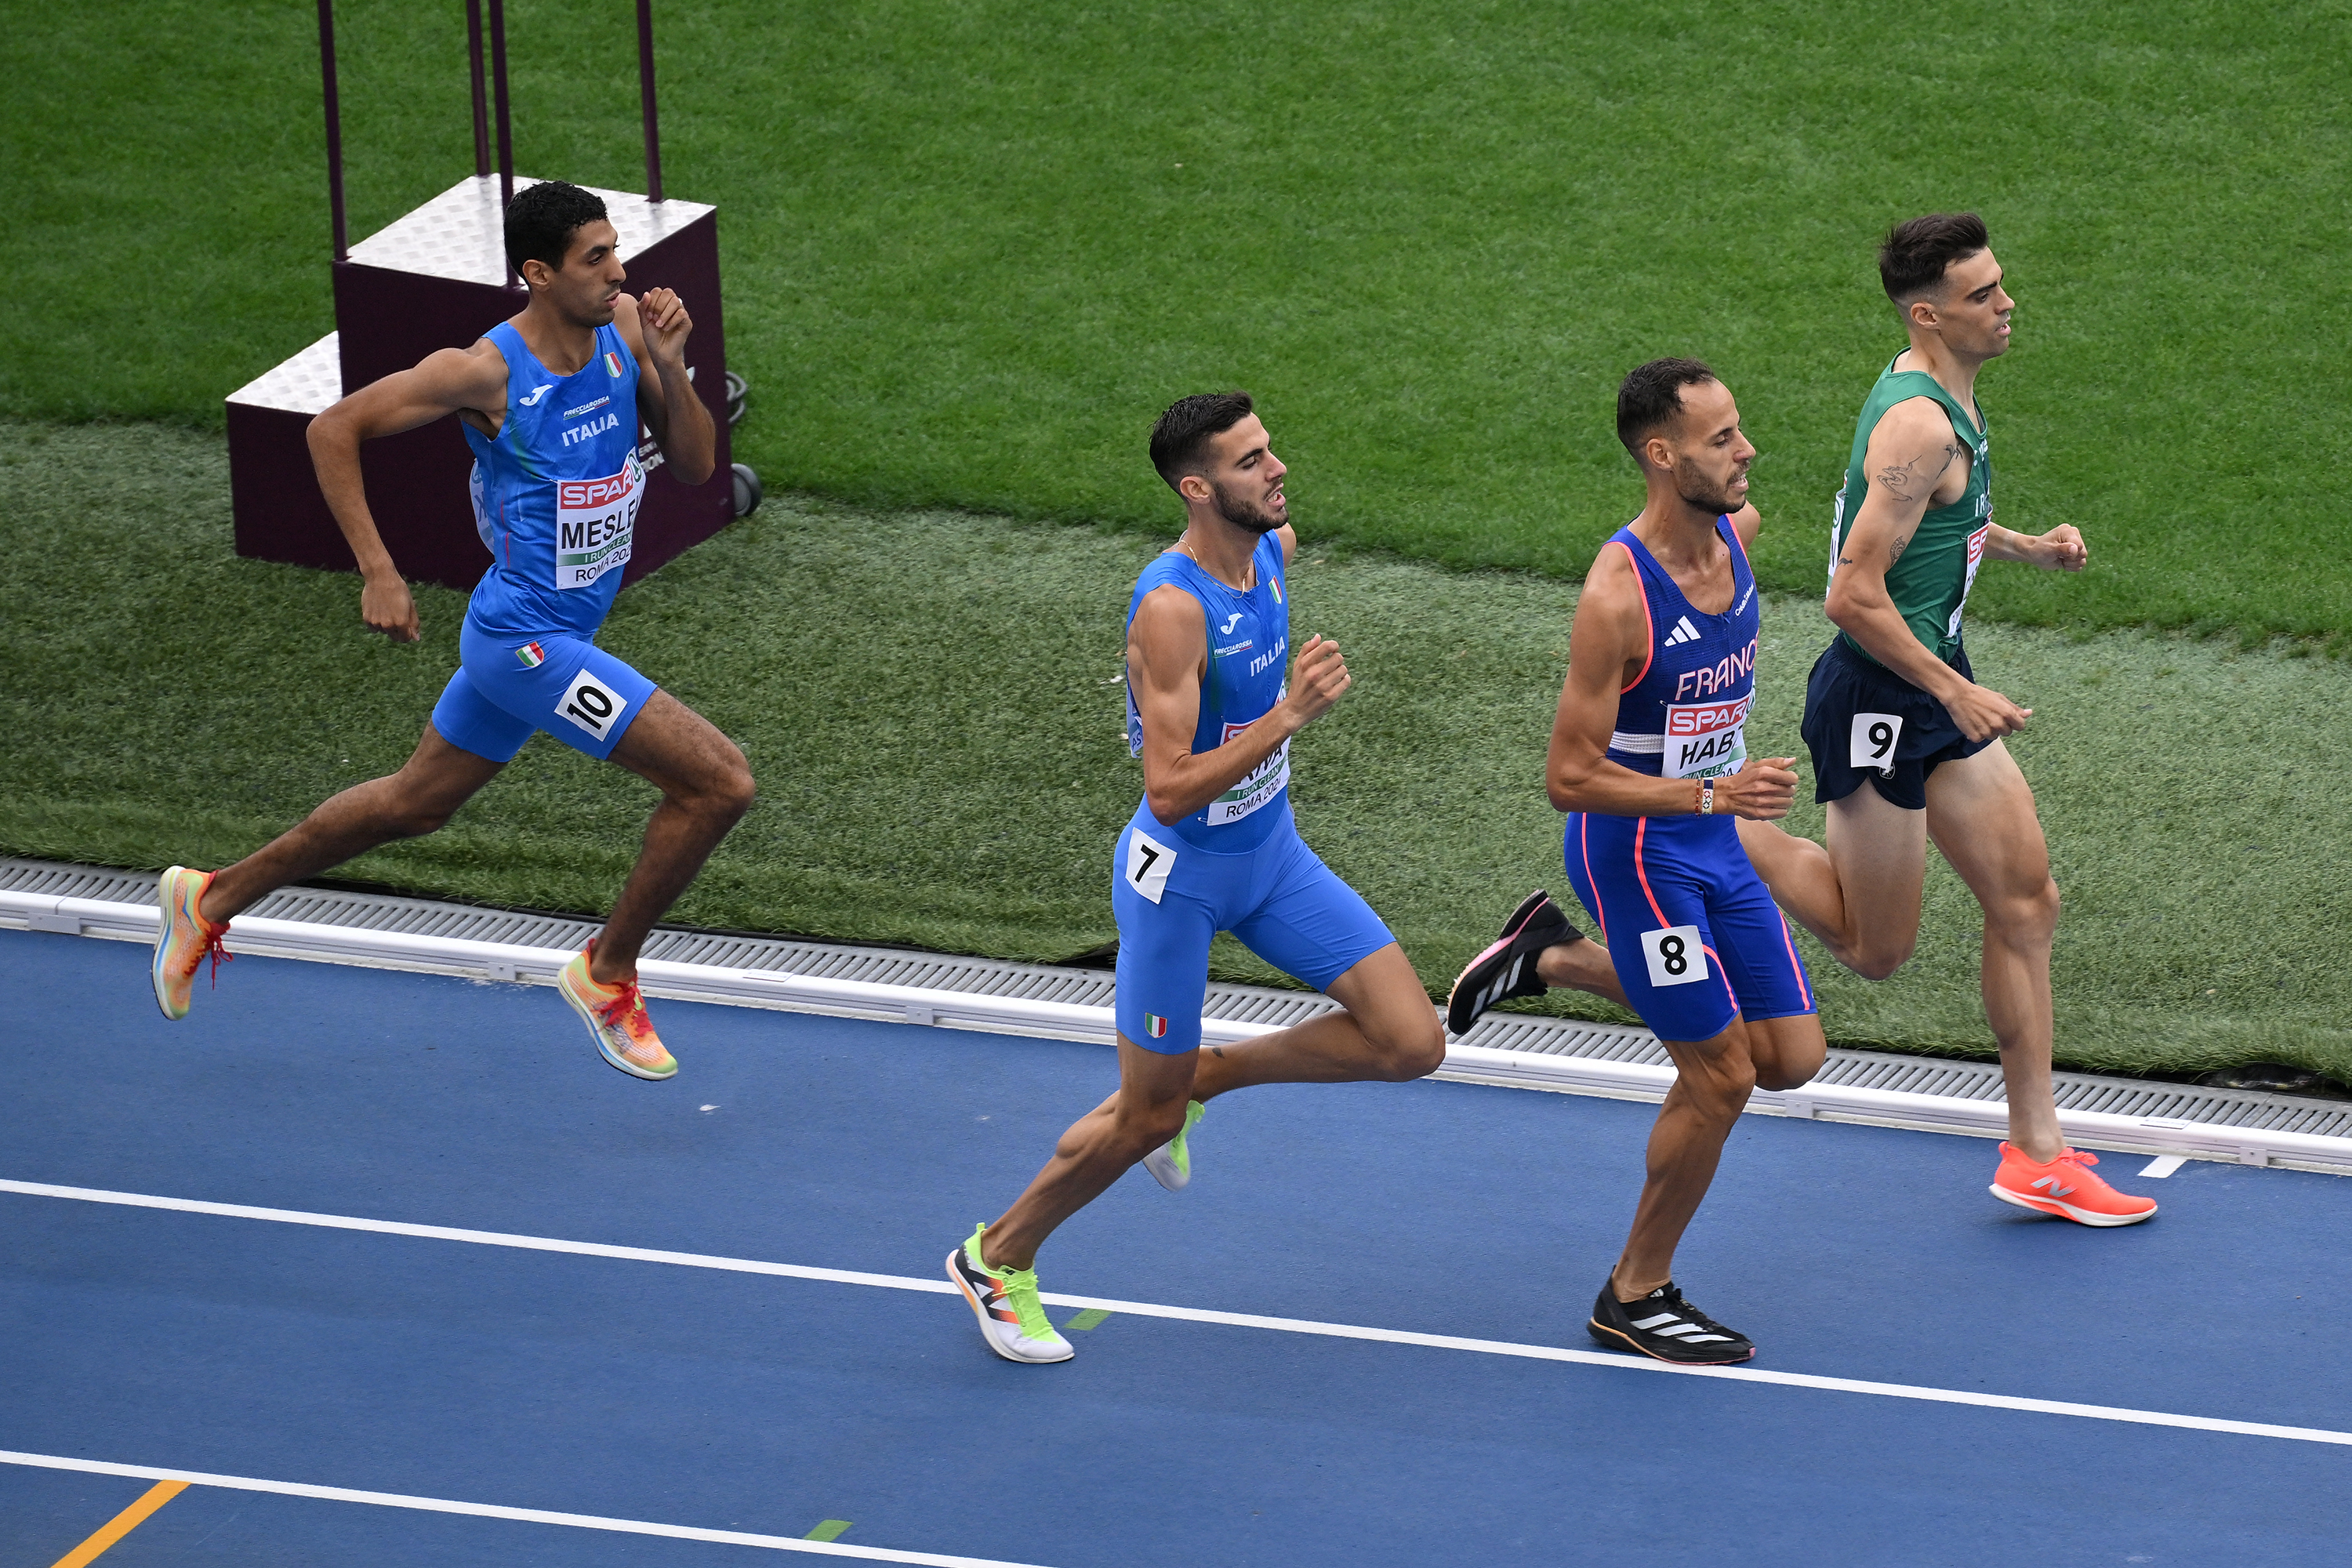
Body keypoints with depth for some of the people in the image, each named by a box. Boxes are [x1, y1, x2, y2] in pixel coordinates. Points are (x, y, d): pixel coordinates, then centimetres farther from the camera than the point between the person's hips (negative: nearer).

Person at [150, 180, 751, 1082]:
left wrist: (669, 368, -17)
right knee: (720, 781, -14)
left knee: (413, 805, 25)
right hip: (524, 642, -8)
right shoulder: (485, 372, -21)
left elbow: (695, 466, 0)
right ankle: (607, 974, 6)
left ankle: (213, 899, 42)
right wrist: (377, 573, -15)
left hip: (557, 632, 8)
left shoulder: (623, 328, -3)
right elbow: (333, 430, -11)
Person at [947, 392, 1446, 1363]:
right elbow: (1169, 792, -31)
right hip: (1180, 873, -7)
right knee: (1145, 1120, 5)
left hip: (1270, 851, 7)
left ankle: (1199, 1075, 18)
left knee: (1410, 1045, -3)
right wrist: (1287, 716, -36)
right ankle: (996, 1260, 30)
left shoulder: (1274, 549, -4)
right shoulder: (1171, 608, -28)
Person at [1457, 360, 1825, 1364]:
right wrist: (1714, 794, -31)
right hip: (1635, 850, -8)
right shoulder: (1616, 596, -26)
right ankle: (1634, 1298, 15)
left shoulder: (1738, 532, -4)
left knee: (1791, 1058, 10)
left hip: (1714, 842, 8)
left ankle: (1553, 958, 25)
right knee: (1721, 1076, -5)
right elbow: (1570, 776, -23)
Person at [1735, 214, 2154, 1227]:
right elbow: (1854, 596, -26)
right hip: (1880, 698, -10)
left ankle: (2036, 1153, 15)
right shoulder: (1918, 422, -24)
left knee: (2025, 901, 9)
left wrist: (2025, 547, 11)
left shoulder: (1947, 398, 7)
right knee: (1876, 950, 1)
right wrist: (1958, 694, -21)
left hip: (1935, 691, 10)